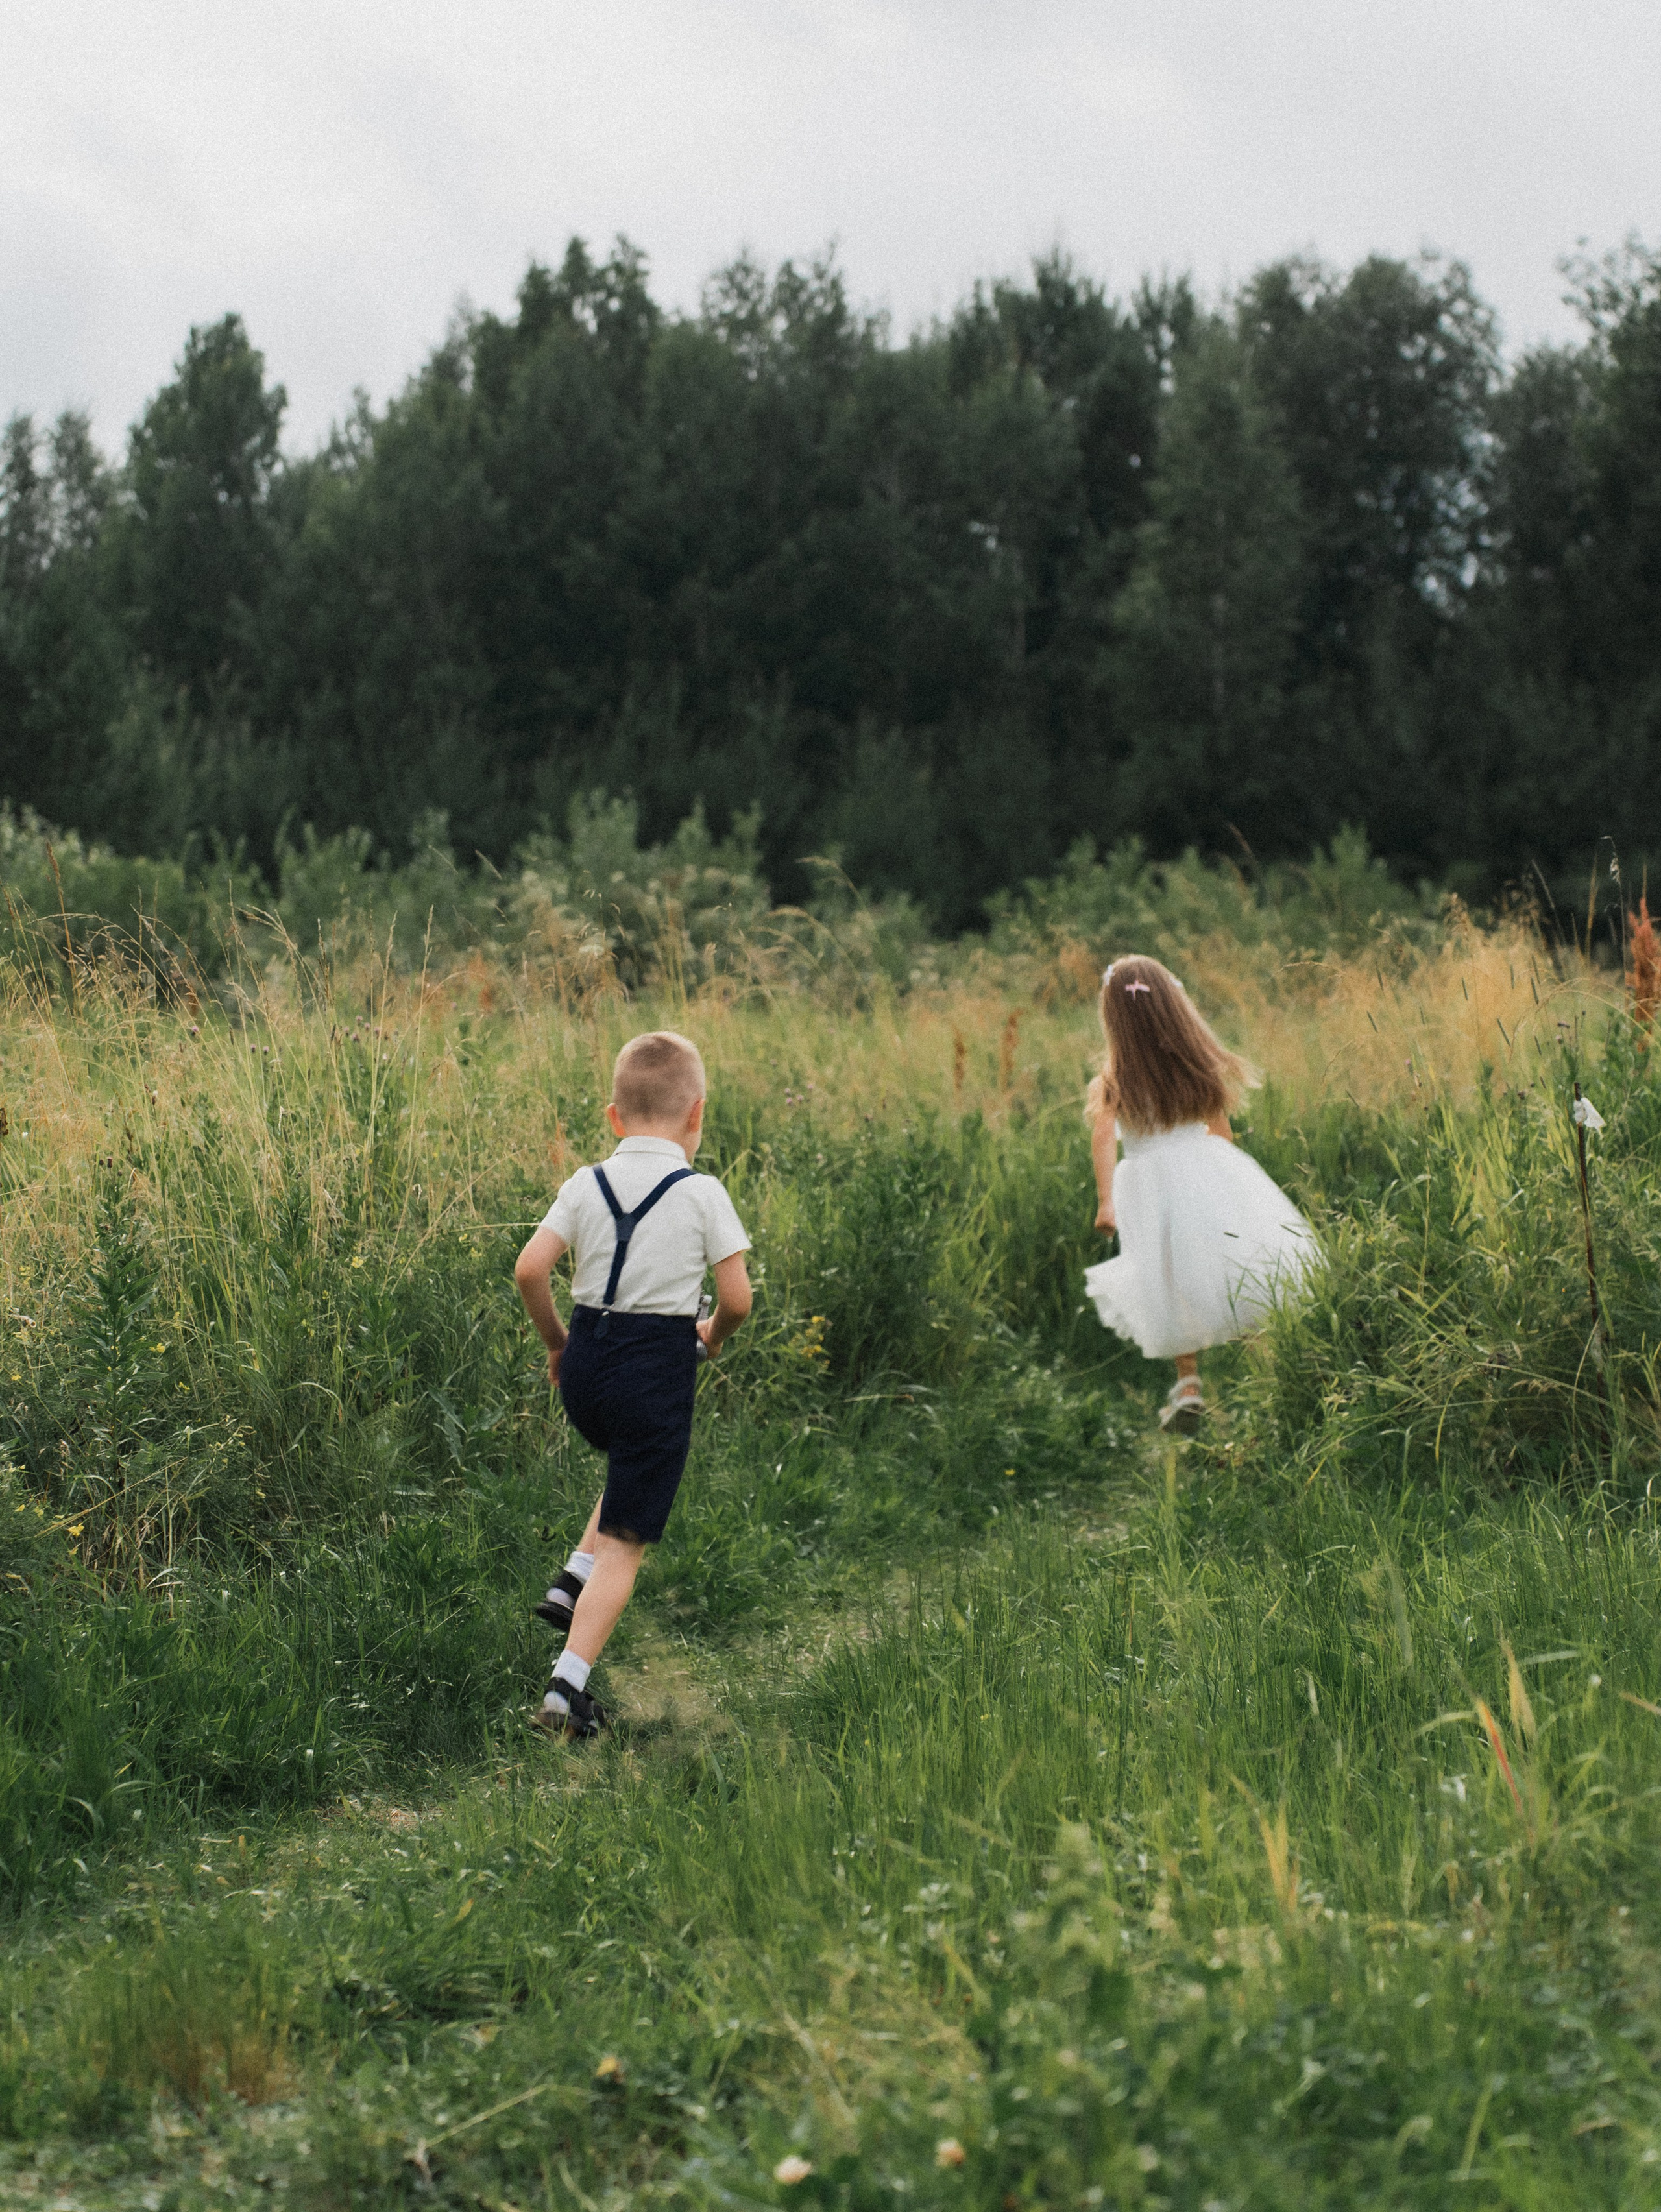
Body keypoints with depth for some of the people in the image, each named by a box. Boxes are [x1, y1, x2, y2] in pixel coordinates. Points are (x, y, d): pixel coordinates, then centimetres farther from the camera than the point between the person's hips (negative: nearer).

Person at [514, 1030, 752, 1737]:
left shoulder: (585, 1187, 2)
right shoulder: (702, 1194, -6)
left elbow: (530, 1269, -6)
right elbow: (736, 1299, -8)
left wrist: (556, 1341, 10)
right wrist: (711, 1337, 14)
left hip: (585, 1365, 5)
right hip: (658, 1370, -5)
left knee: (632, 1461, 36)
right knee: (625, 1541, 1)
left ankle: (575, 1582, 22)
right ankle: (568, 1685, -6)